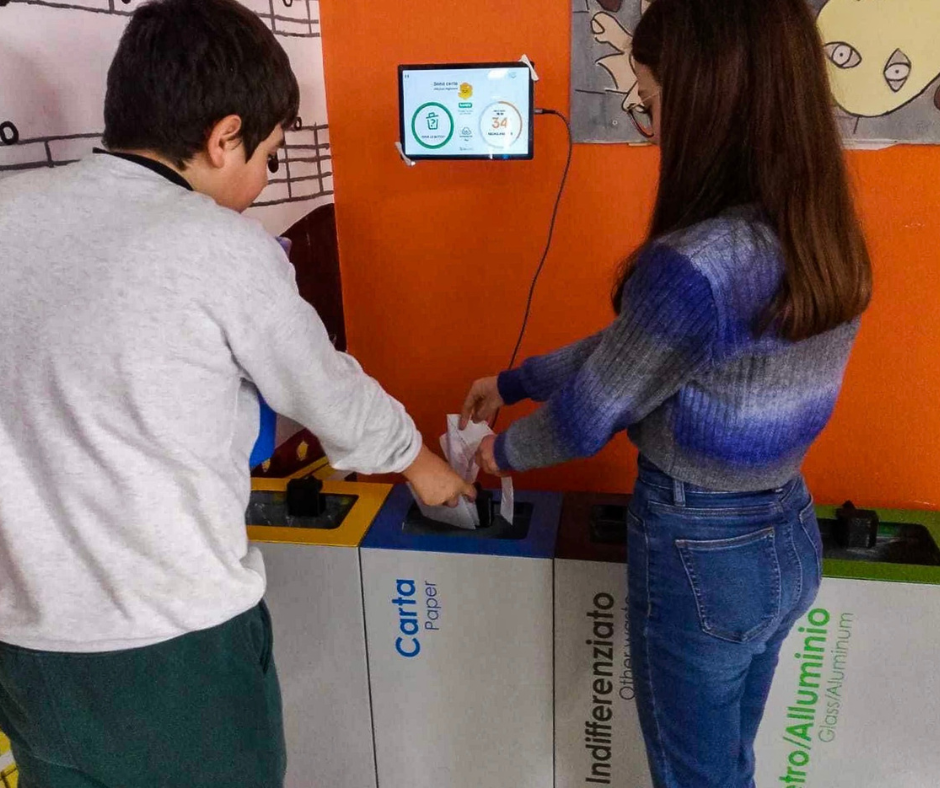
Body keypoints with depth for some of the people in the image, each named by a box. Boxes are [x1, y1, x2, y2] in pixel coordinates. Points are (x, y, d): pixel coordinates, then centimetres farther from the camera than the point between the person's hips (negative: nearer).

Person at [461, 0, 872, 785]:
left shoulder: (695, 265, -30)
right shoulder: (823, 237, -2)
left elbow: (587, 419, -16)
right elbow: (633, 344, 5)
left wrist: (505, 451, 5)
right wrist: (513, 382, 12)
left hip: (702, 554, -8)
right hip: (788, 535, 8)